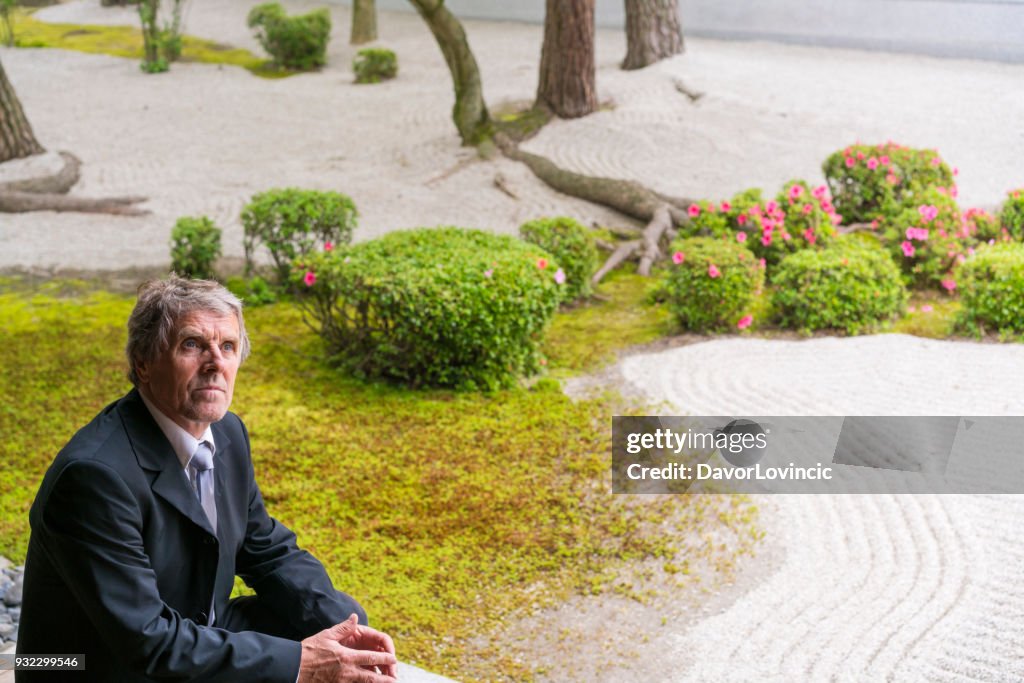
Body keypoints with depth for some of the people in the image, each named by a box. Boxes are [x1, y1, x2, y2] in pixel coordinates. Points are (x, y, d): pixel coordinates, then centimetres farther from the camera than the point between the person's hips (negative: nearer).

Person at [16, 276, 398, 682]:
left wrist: (346, 626, -10)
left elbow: (270, 553, 6)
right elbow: (147, 640, -27)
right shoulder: (95, 473, -26)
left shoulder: (227, 434, -3)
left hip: (196, 637, 8)